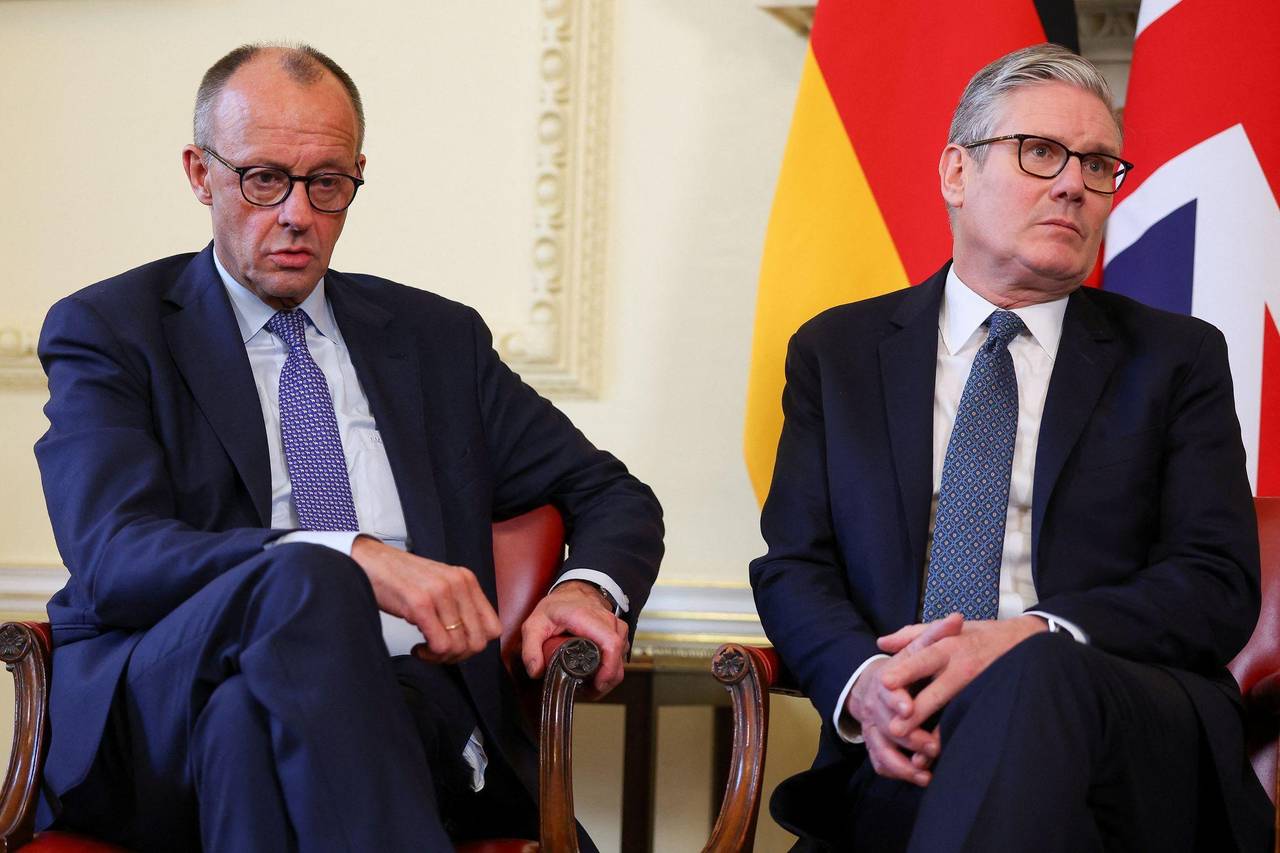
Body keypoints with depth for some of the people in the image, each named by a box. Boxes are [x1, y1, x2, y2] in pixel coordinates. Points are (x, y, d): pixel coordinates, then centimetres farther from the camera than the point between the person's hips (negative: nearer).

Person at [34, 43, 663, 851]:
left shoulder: (437, 337, 22)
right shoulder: (108, 331, 10)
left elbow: (614, 497, 26)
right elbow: (115, 560, -7)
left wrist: (588, 588, 0)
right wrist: (354, 561, -23)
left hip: (406, 713, 0)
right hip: (159, 716, 0)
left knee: (250, 718, -37)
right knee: (300, 582, -35)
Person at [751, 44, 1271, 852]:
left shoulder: (1179, 358, 15)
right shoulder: (836, 352, 19)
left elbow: (1220, 584, 4)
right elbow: (794, 565, 11)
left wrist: (1029, 638, -16)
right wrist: (861, 678, -14)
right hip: (905, 756, 0)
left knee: (1038, 674, -37)